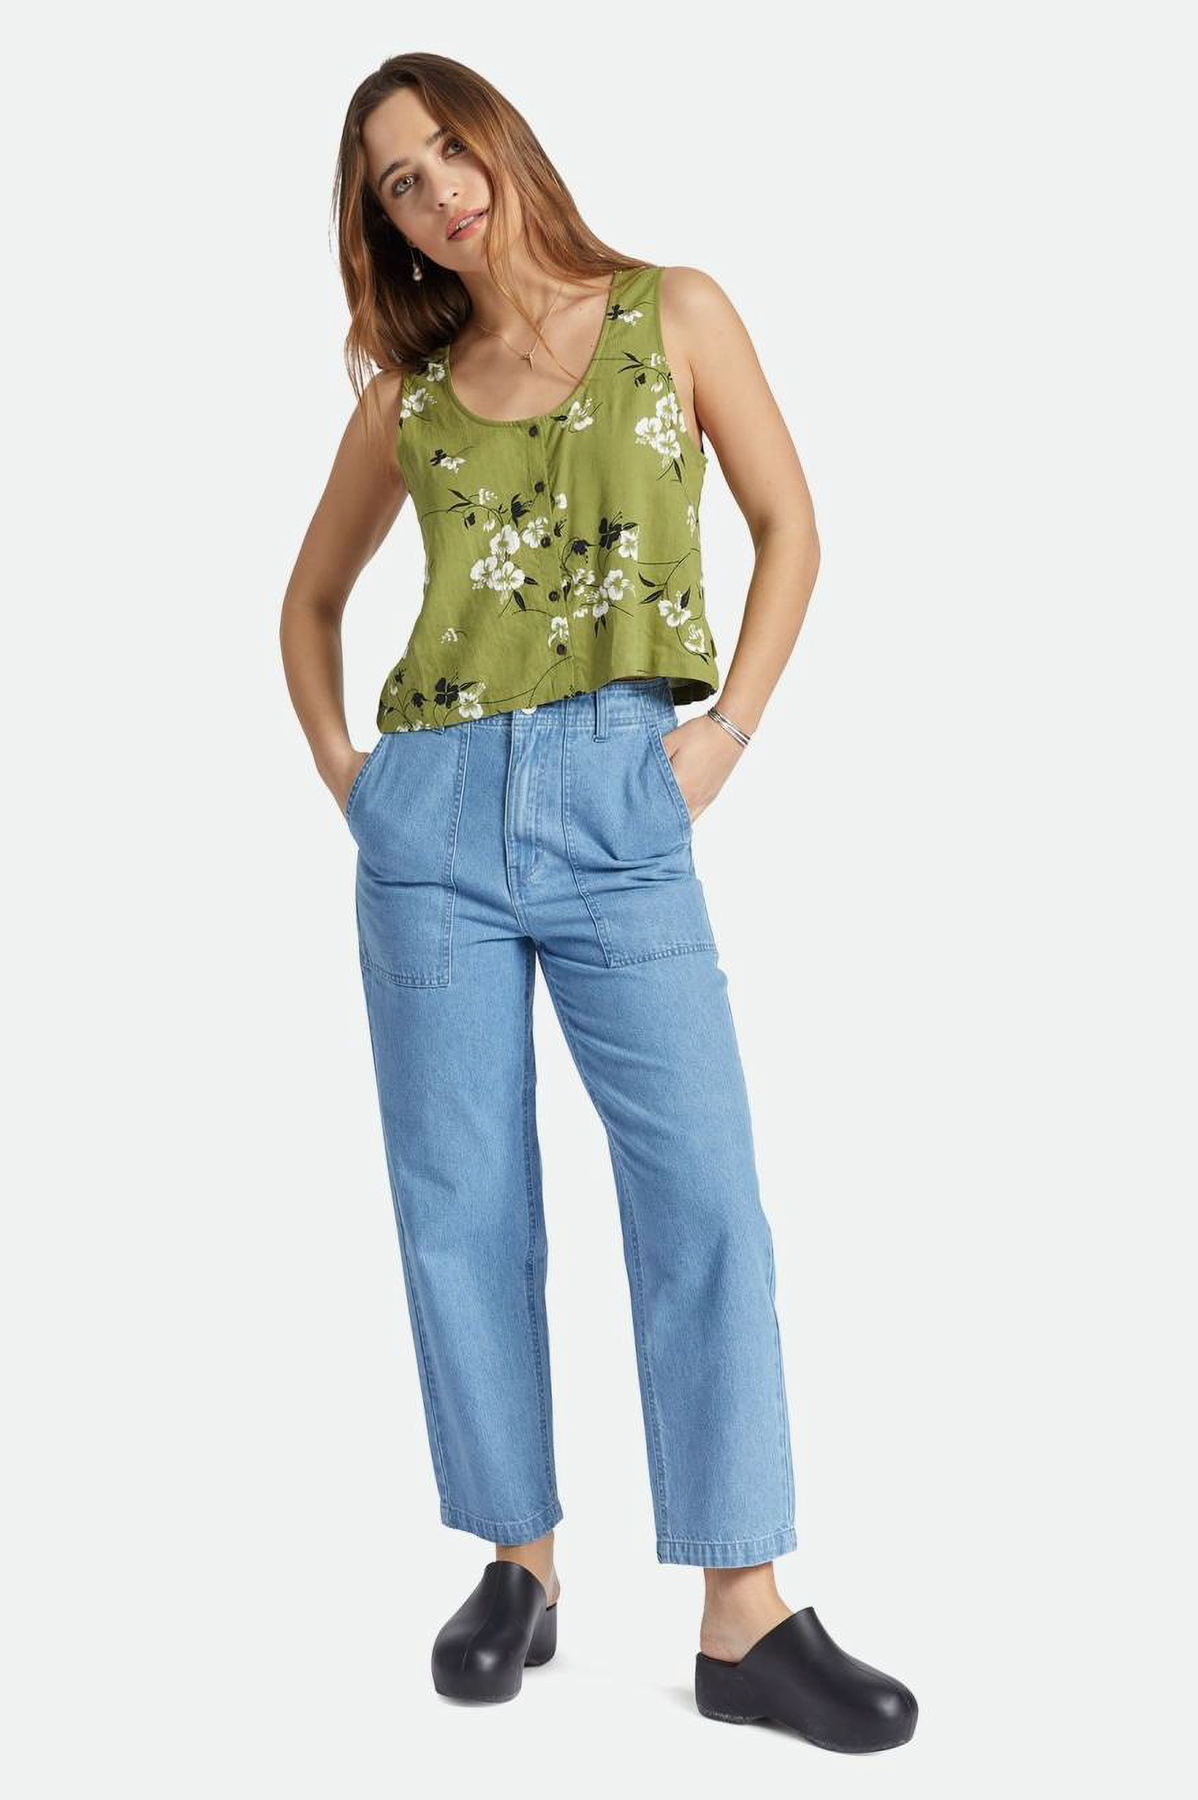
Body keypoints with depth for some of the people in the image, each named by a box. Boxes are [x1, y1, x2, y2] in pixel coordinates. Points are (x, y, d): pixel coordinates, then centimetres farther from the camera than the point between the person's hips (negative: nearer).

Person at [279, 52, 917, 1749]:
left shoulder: (674, 314, 7)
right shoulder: (408, 392, 12)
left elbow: (790, 528, 8)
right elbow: (312, 595, 24)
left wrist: (727, 730, -3)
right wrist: (336, 765, 10)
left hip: (620, 804, -2)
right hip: (432, 813, 3)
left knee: (703, 1195, -8)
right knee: (463, 1205, 4)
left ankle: (746, 1617, -1)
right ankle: (518, 1563, 18)